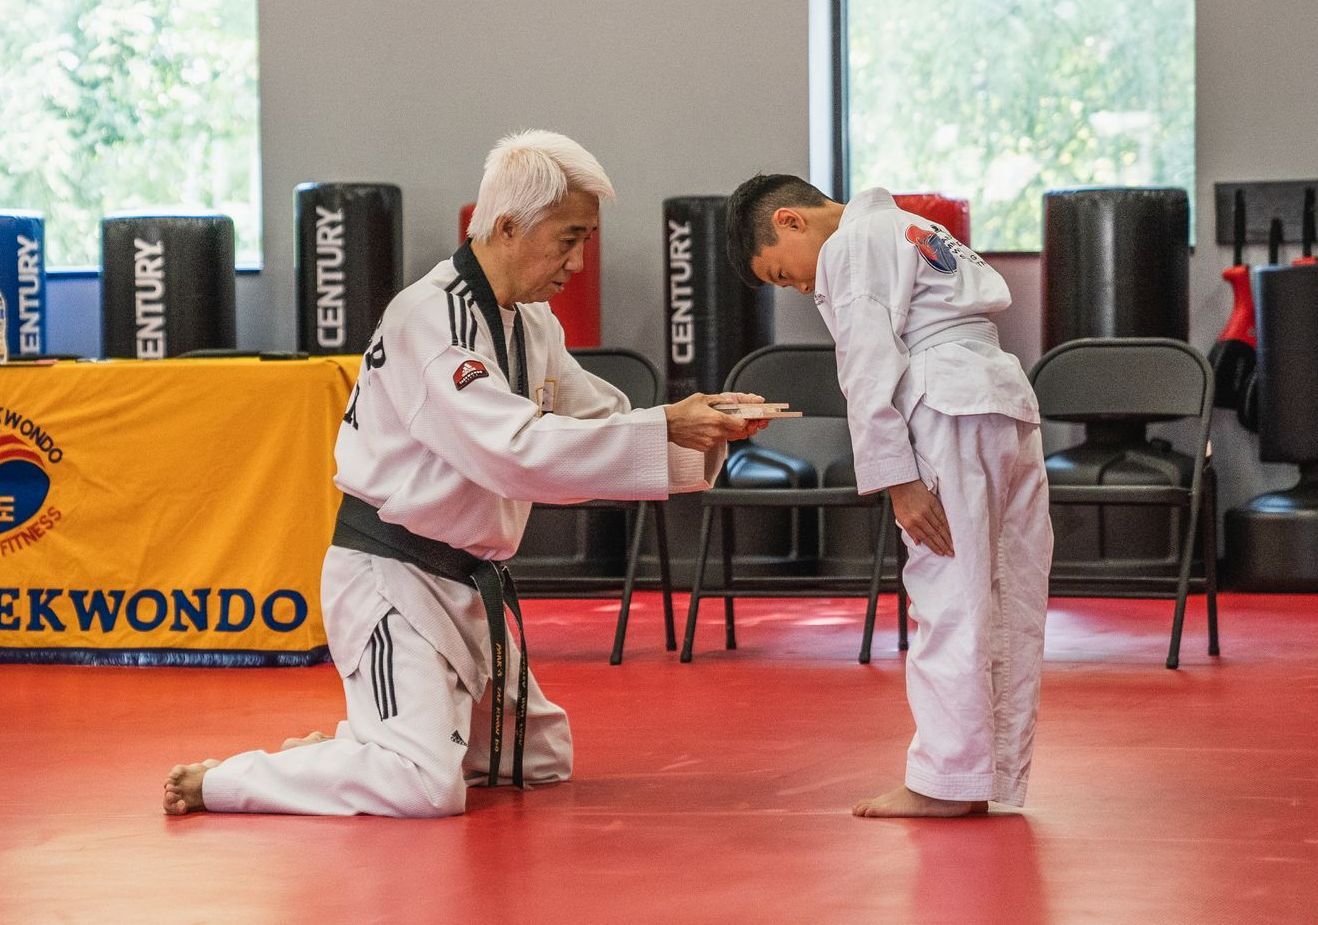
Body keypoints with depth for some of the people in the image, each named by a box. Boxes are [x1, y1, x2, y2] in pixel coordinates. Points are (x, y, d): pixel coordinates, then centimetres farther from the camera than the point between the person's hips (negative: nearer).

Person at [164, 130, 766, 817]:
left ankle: (344, 750, 25)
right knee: (427, 787, -24)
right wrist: (665, 431, -32)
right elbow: (518, 452, -31)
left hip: (465, 580, 10)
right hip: (390, 573, -10)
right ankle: (219, 781, -7)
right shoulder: (429, 320, -21)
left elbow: (597, 418, 12)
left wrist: (706, 425, -6)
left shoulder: (531, 323, 10)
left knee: (540, 758, 21)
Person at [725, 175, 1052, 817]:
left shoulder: (849, 248, -1)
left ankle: (948, 778, -8)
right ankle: (999, 775, 13)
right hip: (1011, 404, 10)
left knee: (949, 600, -8)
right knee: (1009, 605, 9)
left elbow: (872, 370, -10)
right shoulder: (912, 229, 26)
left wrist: (897, 477, -13)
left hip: (950, 415, -9)